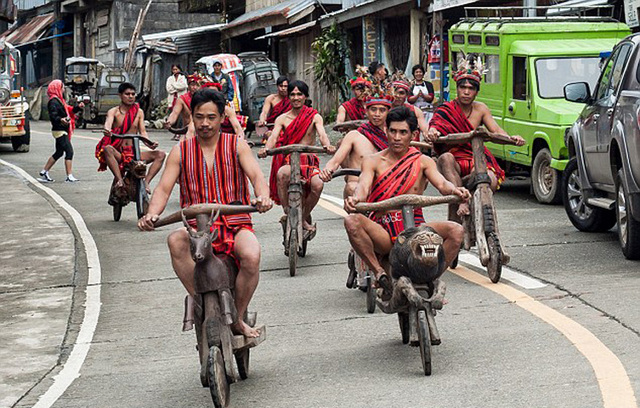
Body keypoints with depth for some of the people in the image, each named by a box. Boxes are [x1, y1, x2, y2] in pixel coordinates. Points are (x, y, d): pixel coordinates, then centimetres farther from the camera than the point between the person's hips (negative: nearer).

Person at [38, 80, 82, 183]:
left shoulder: (59, 100, 17)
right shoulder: (54, 102, -15)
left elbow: (68, 110, 22)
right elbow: (53, 116, -25)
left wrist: (78, 107, 12)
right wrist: (60, 120, -42)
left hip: (62, 131, 11)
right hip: (59, 131, -11)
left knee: (59, 153, 16)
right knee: (69, 151, -11)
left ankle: (44, 173, 20)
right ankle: (69, 177, -11)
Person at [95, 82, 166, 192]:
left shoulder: (139, 112, 10)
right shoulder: (113, 112, 1)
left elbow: (142, 132, 3)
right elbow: (108, 124, -20)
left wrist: (149, 144, -18)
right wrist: (107, 131, -46)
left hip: (134, 153, 3)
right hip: (118, 153, -3)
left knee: (160, 154, -18)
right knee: (107, 149, -37)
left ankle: (146, 182, -27)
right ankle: (119, 179, -41)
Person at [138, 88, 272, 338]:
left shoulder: (236, 145, 8)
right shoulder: (181, 151, 11)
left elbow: (256, 176, -7)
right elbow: (163, 188, 2)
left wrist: (263, 197, -32)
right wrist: (151, 215, -20)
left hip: (235, 224, -1)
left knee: (251, 256, -33)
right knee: (176, 240, -35)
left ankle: (237, 319, -8)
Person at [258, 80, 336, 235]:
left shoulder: (314, 116, 7)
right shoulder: (282, 119, 8)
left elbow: (322, 134, -10)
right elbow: (273, 137, -7)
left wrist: (327, 146, -34)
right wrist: (265, 149, -31)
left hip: (309, 161, 0)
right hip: (288, 161, 0)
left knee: (318, 184, -31)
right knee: (282, 174, -37)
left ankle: (304, 217, -2)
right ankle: (287, 213, -19)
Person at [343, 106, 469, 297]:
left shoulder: (423, 162, 9)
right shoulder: (373, 161, 7)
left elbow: (441, 183, -7)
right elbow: (364, 185, -11)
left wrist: (454, 190, -32)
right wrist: (355, 198, -37)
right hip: (383, 233, -1)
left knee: (456, 230, -25)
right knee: (352, 221, -31)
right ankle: (380, 273, -19)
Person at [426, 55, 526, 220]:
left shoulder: (480, 109, 8)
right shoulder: (446, 110, -3)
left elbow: (495, 130, -1)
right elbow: (435, 126, -21)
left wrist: (511, 139, -23)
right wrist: (432, 133, -47)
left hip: (476, 161, 2)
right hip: (455, 161, -2)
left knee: (491, 181, -30)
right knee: (446, 158, -39)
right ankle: (460, 202, -44)